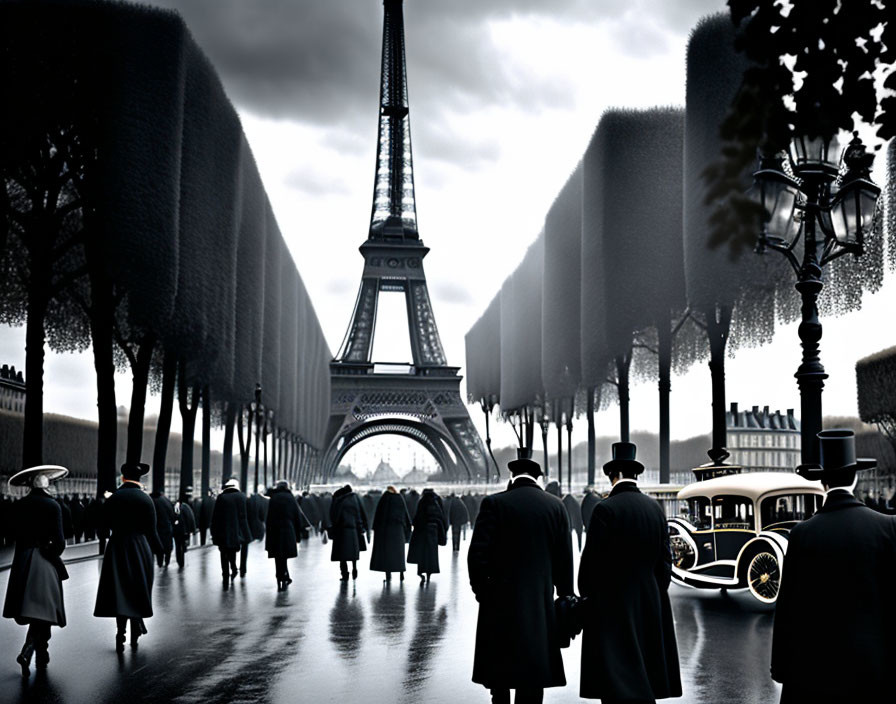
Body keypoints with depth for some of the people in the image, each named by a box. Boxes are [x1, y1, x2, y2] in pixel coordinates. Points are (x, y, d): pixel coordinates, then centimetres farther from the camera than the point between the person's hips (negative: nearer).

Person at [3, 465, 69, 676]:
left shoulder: (18, 506, 3)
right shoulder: (52, 505, -11)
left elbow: (14, 533, 8)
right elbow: (58, 540, -12)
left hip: (22, 561, 5)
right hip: (45, 561, -5)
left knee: (39, 613, 14)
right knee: (41, 610, 0)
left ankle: (41, 656, 21)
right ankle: (26, 652, -15)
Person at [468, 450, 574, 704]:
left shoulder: (494, 503, -7)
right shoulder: (556, 506, 1)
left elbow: (477, 553, -10)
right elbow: (565, 559, 3)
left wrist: (480, 589, 3)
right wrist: (565, 597, 11)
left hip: (501, 600, -2)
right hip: (541, 603, 2)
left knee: (499, 674, 9)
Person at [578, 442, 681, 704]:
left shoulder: (605, 509, -12)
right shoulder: (655, 508, 5)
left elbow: (592, 559, -11)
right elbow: (665, 560, 8)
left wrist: (585, 596, 1)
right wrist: (657, 596, 16)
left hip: (612, 605, -6)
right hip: (649, 603, 6)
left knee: (616, 676, -6)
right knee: (641, 677, 13)